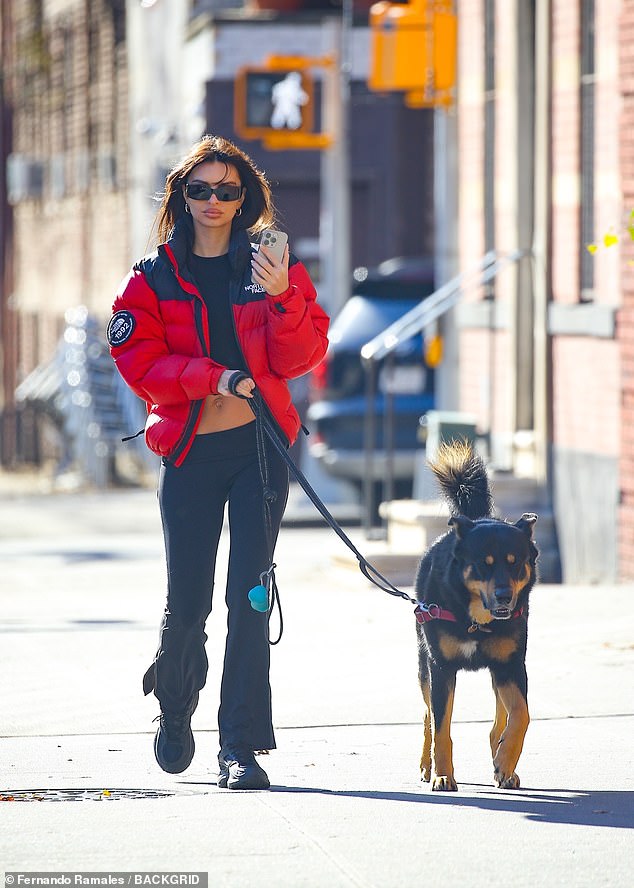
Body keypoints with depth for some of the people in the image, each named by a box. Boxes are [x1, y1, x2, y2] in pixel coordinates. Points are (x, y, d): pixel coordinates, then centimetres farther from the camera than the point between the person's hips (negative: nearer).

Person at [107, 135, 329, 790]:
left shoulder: (273, 267, 7)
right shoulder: (152, 279, 5)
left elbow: (300, 358, -3)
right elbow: (138, 363, -4)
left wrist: (283, 299, -21)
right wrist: (215, 378, -16)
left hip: (259, 448, 0)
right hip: (189, 453, 0)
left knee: (249, 599, -6)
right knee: (187, 601, 1)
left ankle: (241, 746, -3)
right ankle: (174, 708, 30)